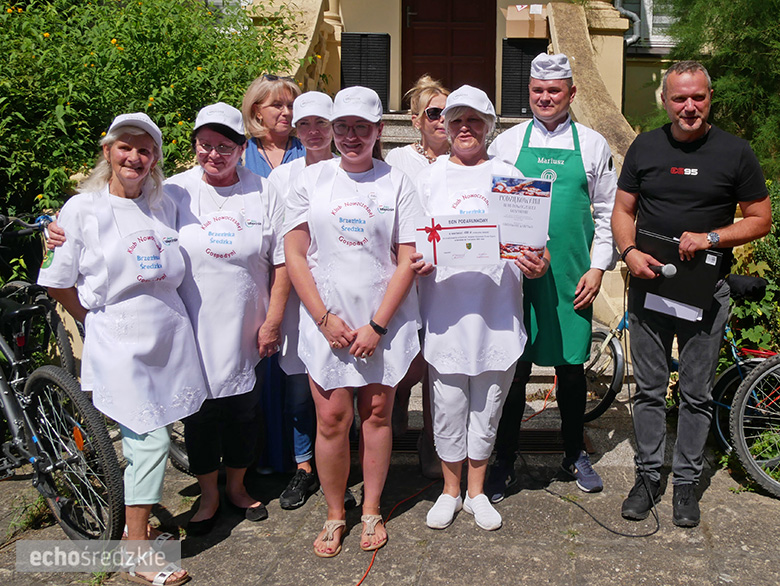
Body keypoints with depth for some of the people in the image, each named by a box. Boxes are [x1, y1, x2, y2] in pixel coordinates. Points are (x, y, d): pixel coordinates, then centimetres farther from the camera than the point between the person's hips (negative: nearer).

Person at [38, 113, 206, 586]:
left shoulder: (164, 206, 9)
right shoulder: (82, 209, -4)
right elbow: (58, 282, 0)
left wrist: (159, 316, 12)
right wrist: (104, 318, 5)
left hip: (171, 338, 5)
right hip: (120, 344, -5)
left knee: (155, 438, 10)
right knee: (149, 441, -6)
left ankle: (140, 520, 30)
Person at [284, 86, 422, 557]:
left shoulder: (396, 182, 2)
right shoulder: (311, 179, 4)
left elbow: (407, 261, -2)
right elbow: (294, 255, 1)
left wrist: (376, 325, -9)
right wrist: (326, 318, -7)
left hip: (385, 321, 0)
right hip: (327, 320, 0)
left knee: (377, 412, 8)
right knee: (332, 419, 2)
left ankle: (371, 511, 26)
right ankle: (335, 514, 22)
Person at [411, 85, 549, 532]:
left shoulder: (509, 176, 8)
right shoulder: (429, 177, 8)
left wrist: (538, 265, -12)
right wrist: (415, 262, -15)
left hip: (497, 311, 1)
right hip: (445, 309, 0)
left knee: (487, 406, 11)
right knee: (448, 406, 8)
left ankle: (477, 491, 29)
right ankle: (451, 490, 28)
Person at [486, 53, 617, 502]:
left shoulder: (593, 145, 8)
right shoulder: (507, 143, 7)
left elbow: (607, 213, 8)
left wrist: (597, 268, 1)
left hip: (572, 278, 1)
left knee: (572, 367, 10)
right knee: (513, 369, 3)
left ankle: (575, 454, 30)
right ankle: (505, 462, 18)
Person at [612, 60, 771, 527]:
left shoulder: (735, 152, -1)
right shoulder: (645, 147, 5)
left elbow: (761, 219, 2)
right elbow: (623, 211, 8)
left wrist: (711, 237, -15)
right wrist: (630, 252, -11)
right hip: (648, 283, 2)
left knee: (697, 393, 7)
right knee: (649, 388, 9)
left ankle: (687, 481, 22)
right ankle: (649, 475, 23)